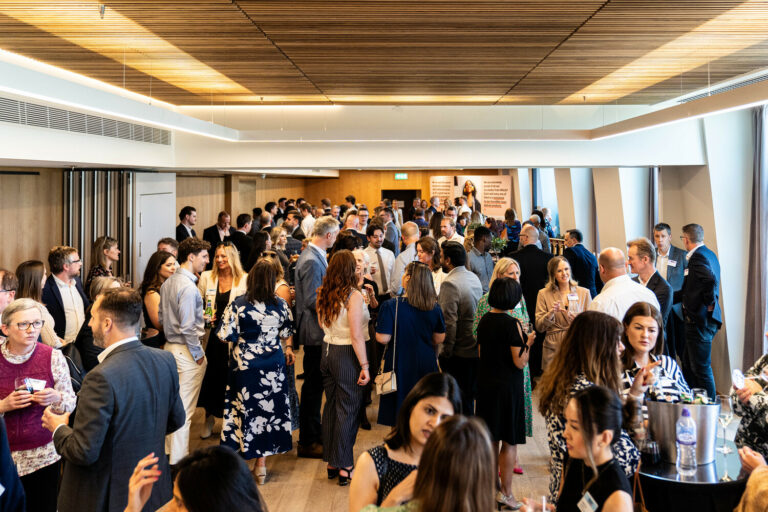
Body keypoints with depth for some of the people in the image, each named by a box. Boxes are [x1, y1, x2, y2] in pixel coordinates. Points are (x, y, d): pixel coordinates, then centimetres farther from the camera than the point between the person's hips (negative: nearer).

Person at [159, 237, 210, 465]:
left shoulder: (167, 283, 8)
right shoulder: (188, 287, -20)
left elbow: (161, 317, 14)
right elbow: (188, 327, -22)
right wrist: (198, 354, -13)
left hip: (170, 346, 9)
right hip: (186, 352, -9)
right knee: (184, 410, -3)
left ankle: (168, 451, 31)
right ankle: (178, 462, 3)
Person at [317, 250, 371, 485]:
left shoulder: (324, 294, 4)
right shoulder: (354, 296, -17)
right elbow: (356, 336, -19)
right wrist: (364, 365, -15)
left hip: (328, 351, 7)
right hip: (347, 355, -7)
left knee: (331, 406, 15)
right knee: (347, 410, 1)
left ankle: (331, 462, 25)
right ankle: (344, 467, 7)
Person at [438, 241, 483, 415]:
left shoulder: (450, 284, -18)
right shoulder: (475, 278, 8)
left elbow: (449, 322, -21)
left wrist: (446, 351, -14)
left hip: (459, 353, -8)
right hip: (476, 348, 8)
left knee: (458, 399, 1)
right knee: (469, 397, 19)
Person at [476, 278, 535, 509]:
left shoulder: (484, 320, 3)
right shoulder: (512, 324, -17)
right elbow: (520, 362, -18)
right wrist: (528, 343, -1)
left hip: (486, 384, 7)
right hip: (508, 387, -7)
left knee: (490, 439, 16)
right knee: (509, 442, 4)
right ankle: (506, 493, 10)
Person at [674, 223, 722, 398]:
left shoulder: (698, 257, -16)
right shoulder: (709, 254, 16)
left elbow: (711, 280, -34)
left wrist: (710, 303, -19)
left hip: (700, 320, -11)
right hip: (703, 320, 11)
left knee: (701, 368, -3)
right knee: (688, 364, 19)